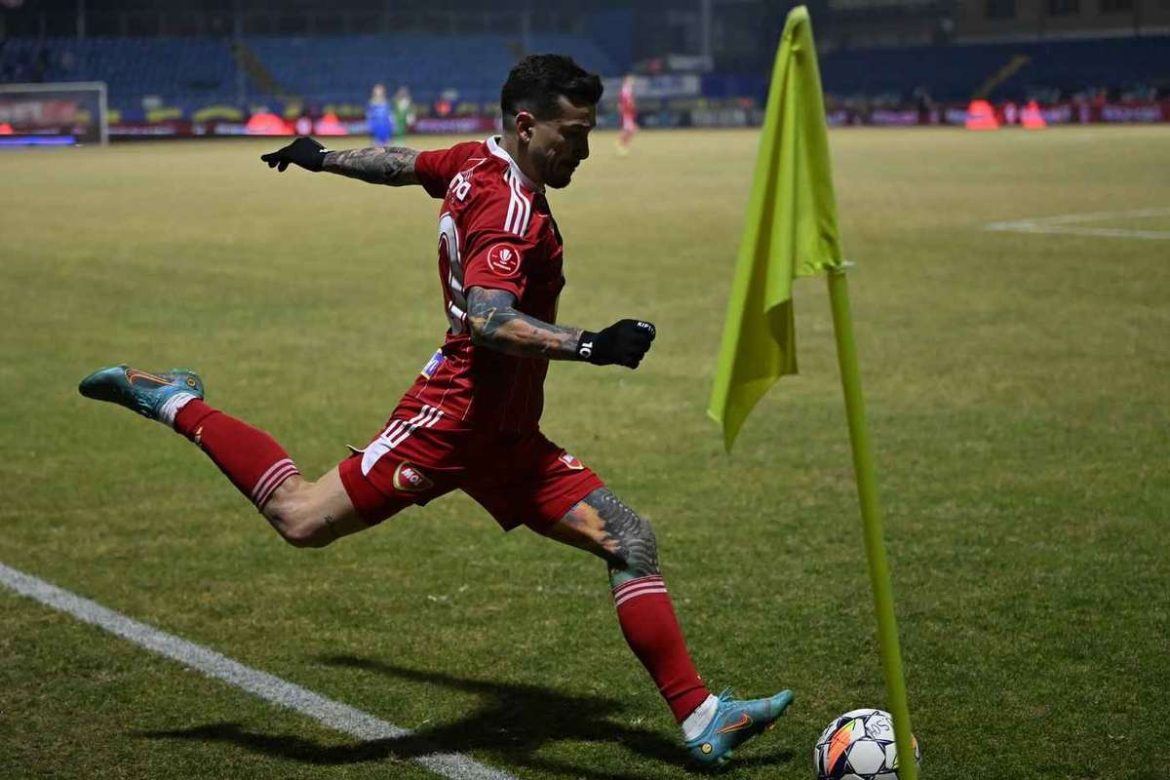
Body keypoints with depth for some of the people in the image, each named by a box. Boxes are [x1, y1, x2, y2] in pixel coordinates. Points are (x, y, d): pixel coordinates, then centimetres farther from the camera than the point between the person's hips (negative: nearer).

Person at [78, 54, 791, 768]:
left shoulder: (476, 163, 13)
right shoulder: (510, 208, -17)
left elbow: (399, 164, 31)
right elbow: (486, 319, -31)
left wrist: (322, 158, 48)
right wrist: (591, 347, -39)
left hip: (507, 439, 10)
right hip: (457, 413, -10)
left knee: (633, 544, 1)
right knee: (304, 519, -9)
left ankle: (701, 718, 2)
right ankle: (178, 405, 13)